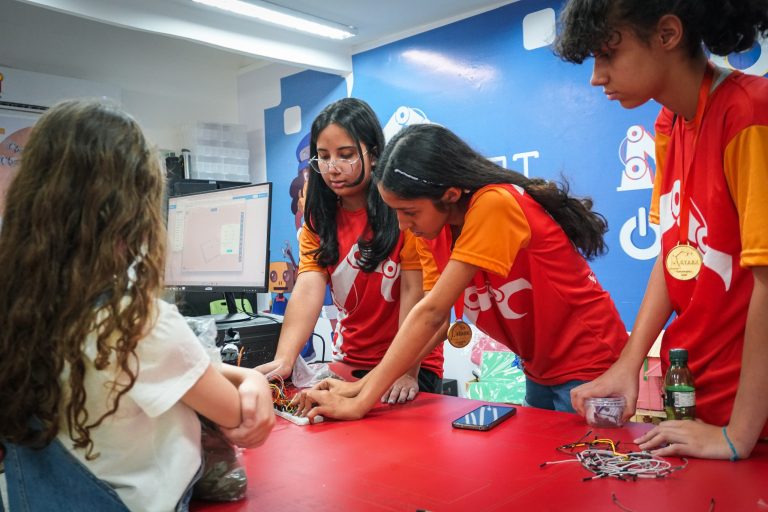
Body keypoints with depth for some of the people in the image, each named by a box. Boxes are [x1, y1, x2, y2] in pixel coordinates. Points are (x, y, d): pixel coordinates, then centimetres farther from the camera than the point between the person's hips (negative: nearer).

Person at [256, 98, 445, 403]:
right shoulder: (319, 219, 1)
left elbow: (415, 293, -16)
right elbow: (307, 290, -12)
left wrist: (407, 373, -23)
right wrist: (283, 361, -26)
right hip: (349, 363, 4)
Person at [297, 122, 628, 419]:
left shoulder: (495, 205, -29)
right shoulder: (433, 229, -6)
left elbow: (431, 312, -31)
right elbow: (435, 323, -7)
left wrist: (361, 402, -28)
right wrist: (361, 387, -15)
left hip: (587, 363, -7)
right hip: (539, 371, 7)